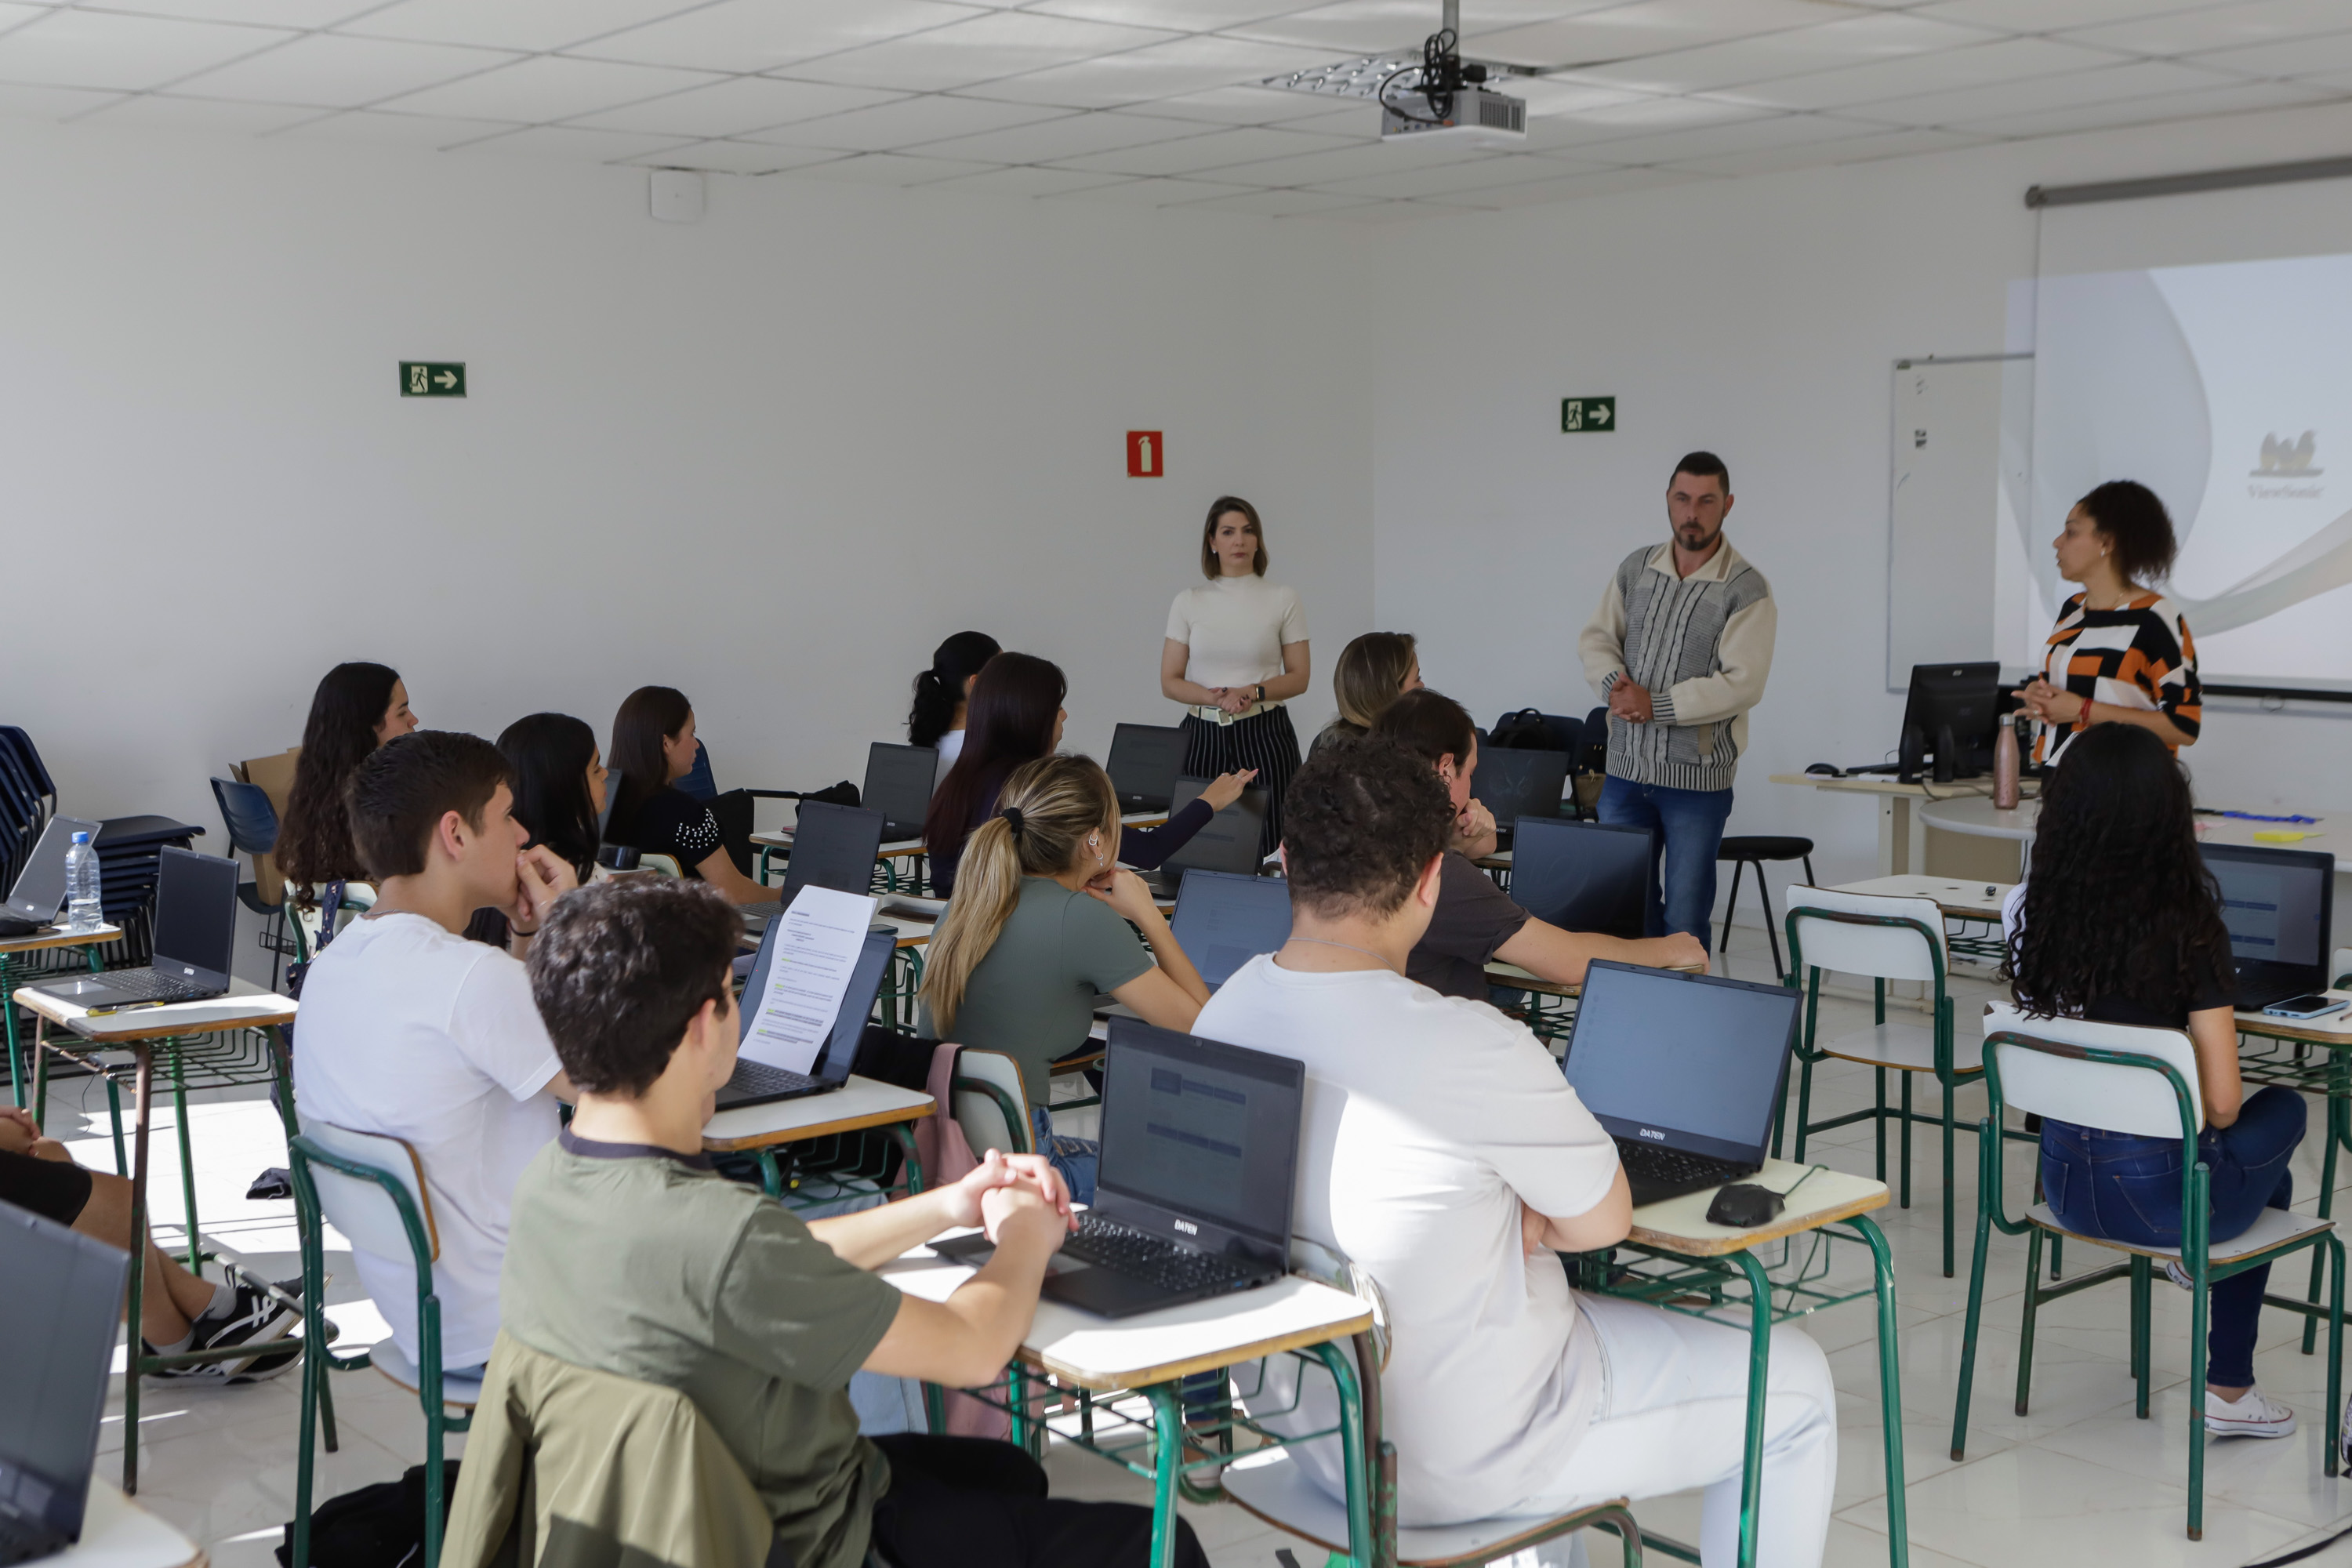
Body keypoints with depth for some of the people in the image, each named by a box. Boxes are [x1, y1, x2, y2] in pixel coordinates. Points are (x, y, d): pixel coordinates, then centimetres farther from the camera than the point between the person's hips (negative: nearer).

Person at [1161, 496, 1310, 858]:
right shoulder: (1189, 603, 9)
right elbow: (1170, 682, 6)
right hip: (1204, 734, 1)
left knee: (1264, 847, -9)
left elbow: (1299, 678, 5)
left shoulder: (1283, 599, 7)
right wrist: (1211, 697, -14)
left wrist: (1252, 692, -13)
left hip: (1264, 735, -1)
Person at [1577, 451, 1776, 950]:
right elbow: (1596, 639, 11)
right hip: (1625, 767, 4)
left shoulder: (1747, 589, -7)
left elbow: (1742, 683, -15)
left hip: (1697, 778, -4)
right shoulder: (1636, 568, 9)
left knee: (1686, 921, -1)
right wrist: (1616, 683, -11)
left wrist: (1656, 705, -18)